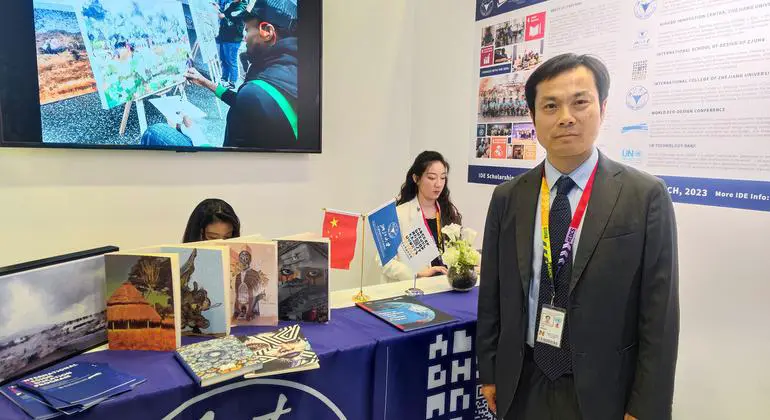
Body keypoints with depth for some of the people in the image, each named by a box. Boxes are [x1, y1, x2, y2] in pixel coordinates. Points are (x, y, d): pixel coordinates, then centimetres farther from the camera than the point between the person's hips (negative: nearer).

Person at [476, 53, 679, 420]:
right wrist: (489, 372, 5)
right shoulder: (507, 198, -2)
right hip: (523, 386, 3)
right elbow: (491, 294, 3)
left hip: (602, 390, -2)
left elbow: (659, 314, -9)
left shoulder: (645, 196, -10)